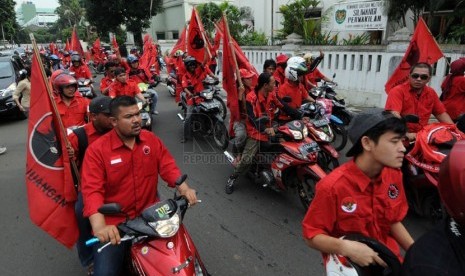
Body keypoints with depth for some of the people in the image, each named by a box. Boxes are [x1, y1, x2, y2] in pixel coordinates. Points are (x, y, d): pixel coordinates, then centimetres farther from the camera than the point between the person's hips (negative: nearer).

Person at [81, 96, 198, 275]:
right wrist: (99, 227, -35)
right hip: (114, 222, -3)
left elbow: (167, 165, -1)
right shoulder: (97, 150, -11)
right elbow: (92, 190, -19)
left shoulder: (151, 140, 3)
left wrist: (183, 188, -21)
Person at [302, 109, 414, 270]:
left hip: (388, 259, 5)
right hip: (348, 264, -5)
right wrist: (345, 247, -30)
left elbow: (394, 221, 7)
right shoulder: (333, 186, -23)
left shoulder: (394, 174, -5)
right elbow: (312, 235, -15)